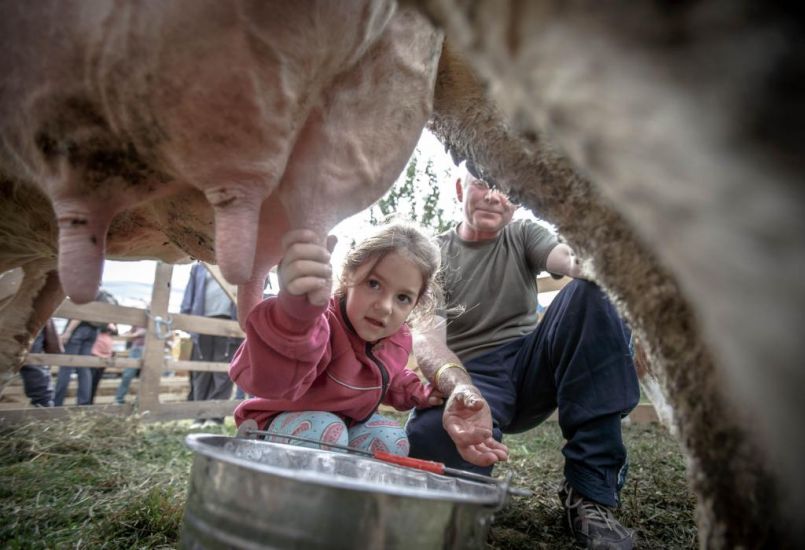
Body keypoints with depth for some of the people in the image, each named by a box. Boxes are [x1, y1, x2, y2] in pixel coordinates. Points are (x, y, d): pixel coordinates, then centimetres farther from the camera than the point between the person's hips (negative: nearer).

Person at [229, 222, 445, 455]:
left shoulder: (398, 338, -12)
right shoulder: (323, 324, -38)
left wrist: (417, 392, -4)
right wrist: (298, 307, -81)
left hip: (351, 421, 6)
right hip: (284, 419, -6)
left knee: (392, 443, -16)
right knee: (324, 433, -34)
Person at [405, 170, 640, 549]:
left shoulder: (523, 236, 9)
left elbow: (572, 260, -14)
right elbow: (426, 338, -14)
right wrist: (460, 388, -37)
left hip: (532, 364, 3)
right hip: (469, 377, -3)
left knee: (592, 292, -25)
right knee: (429, 442, -38)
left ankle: (590, 492, -23)